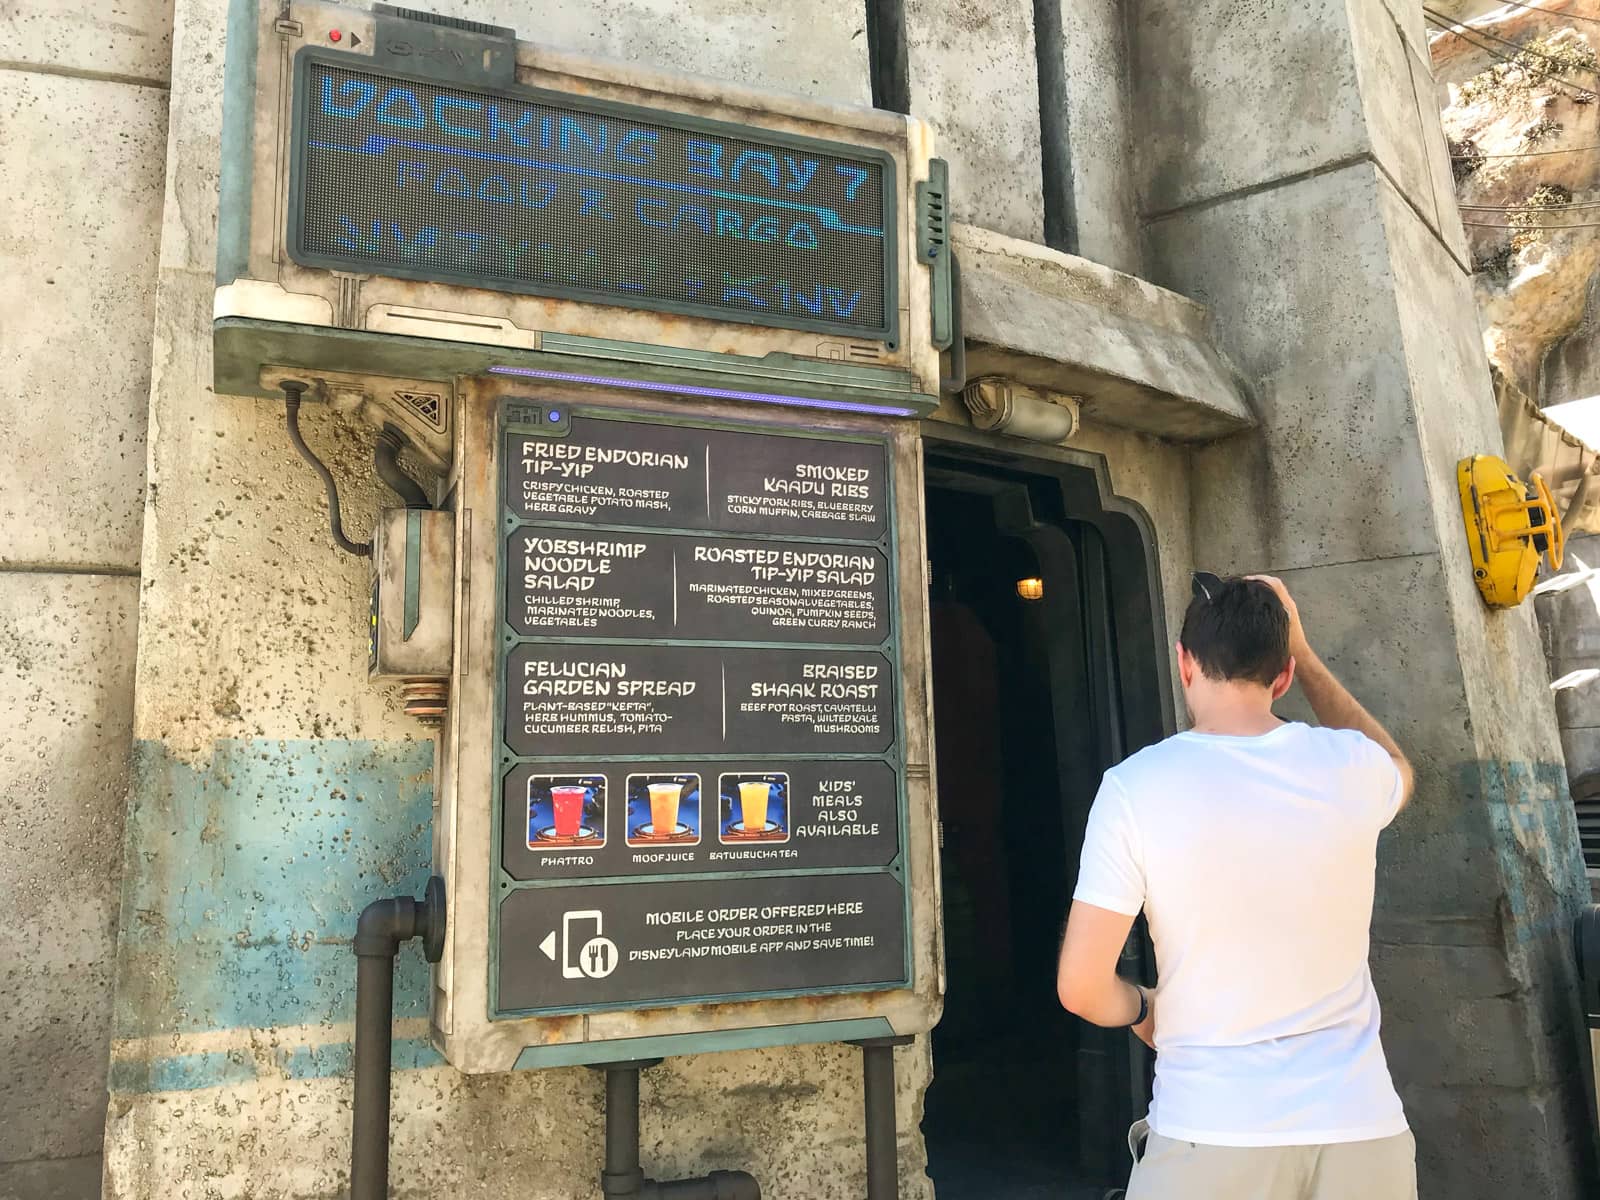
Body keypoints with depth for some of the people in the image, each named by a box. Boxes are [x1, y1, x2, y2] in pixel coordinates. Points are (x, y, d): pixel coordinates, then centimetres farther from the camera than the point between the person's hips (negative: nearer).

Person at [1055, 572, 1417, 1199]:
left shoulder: (1135, 786, -14)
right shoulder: (1349, 767, -6)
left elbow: (1083, 988, -14)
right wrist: (1303, 652, 20)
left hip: (1211, 1135, -2)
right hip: (1361, 1128, 3)